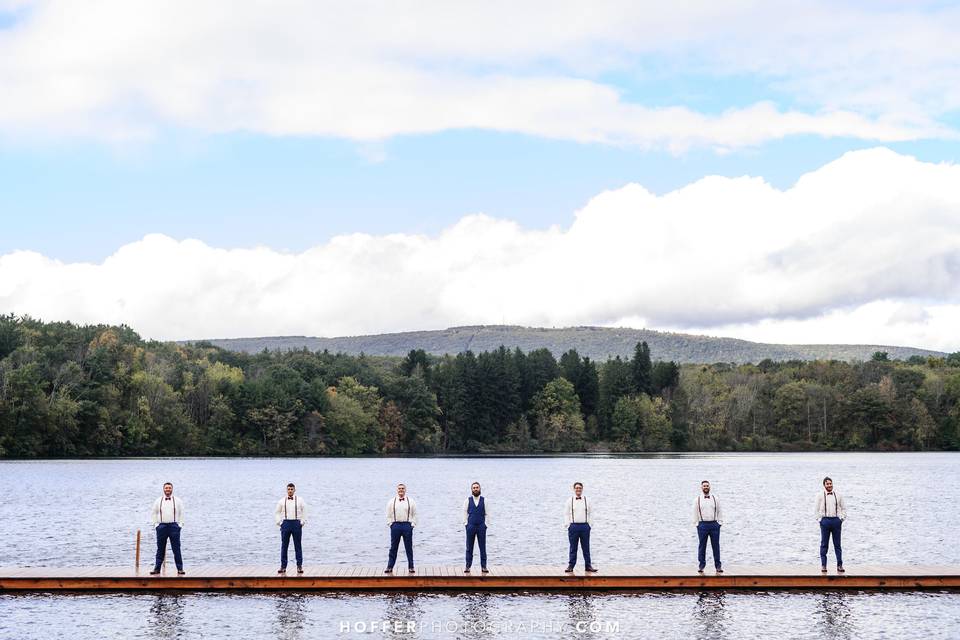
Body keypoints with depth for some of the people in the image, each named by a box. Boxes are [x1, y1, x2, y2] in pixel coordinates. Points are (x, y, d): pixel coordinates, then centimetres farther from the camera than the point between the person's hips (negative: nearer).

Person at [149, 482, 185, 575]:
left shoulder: (178, 501, 8)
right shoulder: (158, 501, 10)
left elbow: (181, 514, 10)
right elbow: (153, 513, 14)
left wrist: (180, 524, 1)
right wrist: (155, 524, 4)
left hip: (174, 526, -1)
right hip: (161, 526, 1)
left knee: (176, 549, -4)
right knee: (160, 549, 3)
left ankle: (180, 569, -2)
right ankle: (157, 568, 8)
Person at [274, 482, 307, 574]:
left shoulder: (300, 500, 4)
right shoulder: (282, 501, 7)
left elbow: (305, 512, 9)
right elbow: (276, 512, 15)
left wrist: (302, 522, 1)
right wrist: (279, 523, 5)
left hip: (296, 523, -1)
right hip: (285, 523, 1)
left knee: (298, 546, 0)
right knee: (284, 546, 1)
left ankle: (299, 566, 3)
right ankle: (283, 566, 5)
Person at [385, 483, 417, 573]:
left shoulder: (411, 501, 6)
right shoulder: (391, 501, 7)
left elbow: (414, 514, 9)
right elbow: (388, 515, 10)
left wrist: (412, 524, 0)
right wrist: (390, 524, 0)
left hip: (407, 525, 0)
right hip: (395, 525, 0)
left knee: (409, 547, 3)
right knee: (393, 548, 2)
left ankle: (411, 567, 9)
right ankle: (390, 567, 6)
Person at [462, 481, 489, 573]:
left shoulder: (484, 500, 5)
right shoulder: (467, 500, 5)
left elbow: (487, 514, 6)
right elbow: (465, 513, 6)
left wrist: (485, 524, -2)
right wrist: (466, 524, -2)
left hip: (481, 526, 0)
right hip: (470, 526, 0)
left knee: (483, 547, 0)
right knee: (469, 547, 1)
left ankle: (483, 566, 3)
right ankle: (468, 566, 5)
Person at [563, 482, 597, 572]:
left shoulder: (587, 500, 6)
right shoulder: (570, 500, 4)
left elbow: (591, 513, 12)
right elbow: (566, 514, 6)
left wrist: (589, 524, 4)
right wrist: (568, 525, -2)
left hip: (585, 526, 1)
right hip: (573, 526, -1)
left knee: (586, 547, 4)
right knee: (573, 548, 2)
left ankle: (588, 565, 9)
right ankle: (570, 566, 5)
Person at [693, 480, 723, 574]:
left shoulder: (715, 499, 10)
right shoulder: (698, 500, 6)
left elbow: (719, 512, 13)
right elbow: (695, 513, 8)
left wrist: (719, 523, 5)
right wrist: (696, 524, 0)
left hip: (714, 524, 1)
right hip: (702, 524, -1)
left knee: (716, 546, 0)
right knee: (702, 546, 1)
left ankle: (718, 566, 4)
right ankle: (701, 565, 7)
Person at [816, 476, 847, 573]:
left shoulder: (838, 495, 9)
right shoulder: (820, 495, 4)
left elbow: (844, 508, 14)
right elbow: (817, 509, 6)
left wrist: (842, 519, 4)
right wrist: (820, 519, -2)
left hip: (836, 520, 1)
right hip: (825, 520, -1)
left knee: (837, 544, 2)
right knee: (824, 544, 1)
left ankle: (840, 565, 5)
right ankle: (823, 565, 5)